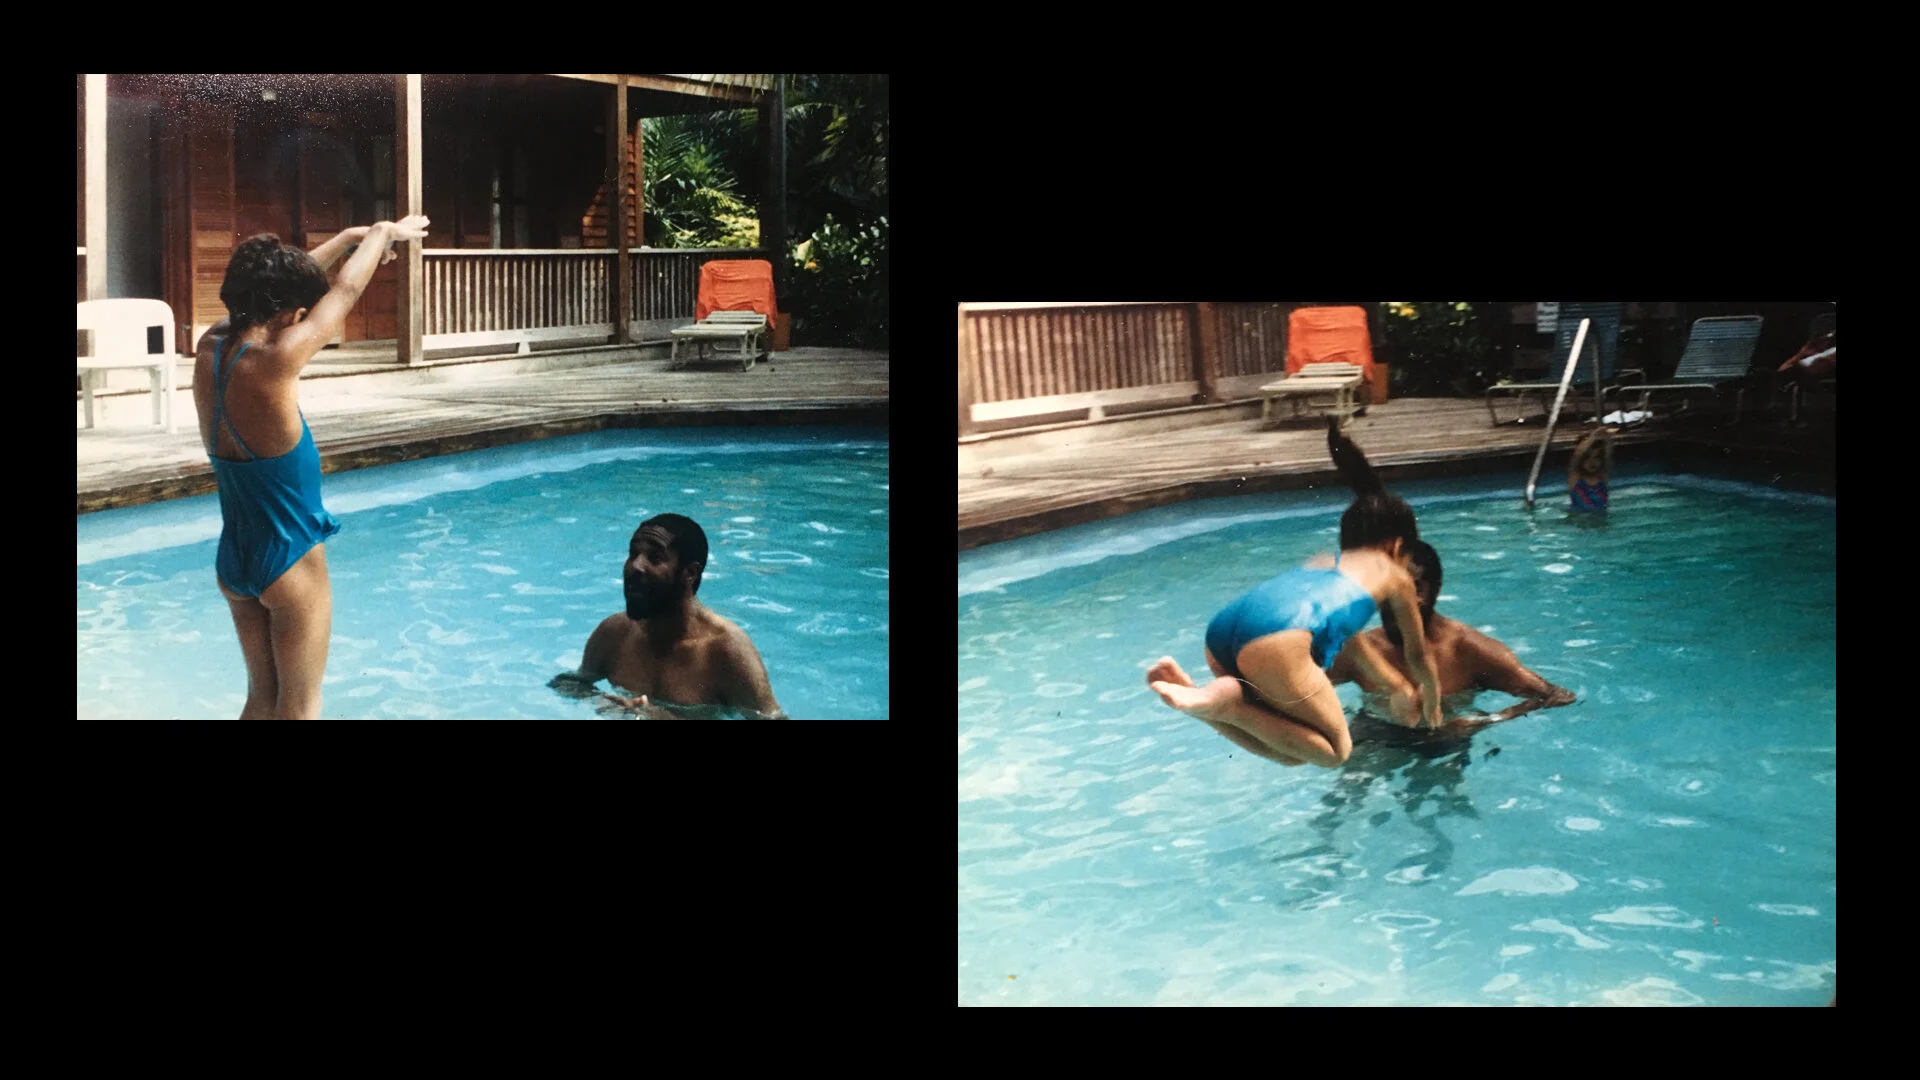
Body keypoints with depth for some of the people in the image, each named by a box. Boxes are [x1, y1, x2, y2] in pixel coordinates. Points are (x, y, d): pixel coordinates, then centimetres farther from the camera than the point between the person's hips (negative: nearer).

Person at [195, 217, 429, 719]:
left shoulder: (210, 348, -6)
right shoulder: (274, 360, -25)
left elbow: (271, 285, 11)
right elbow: (346, 290, -11)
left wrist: (350, 237, 20)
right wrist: (386, 233, 7)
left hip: (234, 560, 7)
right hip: (291, 561, -7)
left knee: (262, 697, 19)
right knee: (299, 707, 5)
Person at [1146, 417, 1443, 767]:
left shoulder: (1322, 563, 41)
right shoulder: (1395, 575, 26)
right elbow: (1418, 655, 37)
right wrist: (1431, 703, 59)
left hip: (1220, 627, 7)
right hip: (1277, 635, -7)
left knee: (1296, 751, 18)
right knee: (1336, 749, 9)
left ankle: (1191, 693, -1)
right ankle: (1229, 703, -12)